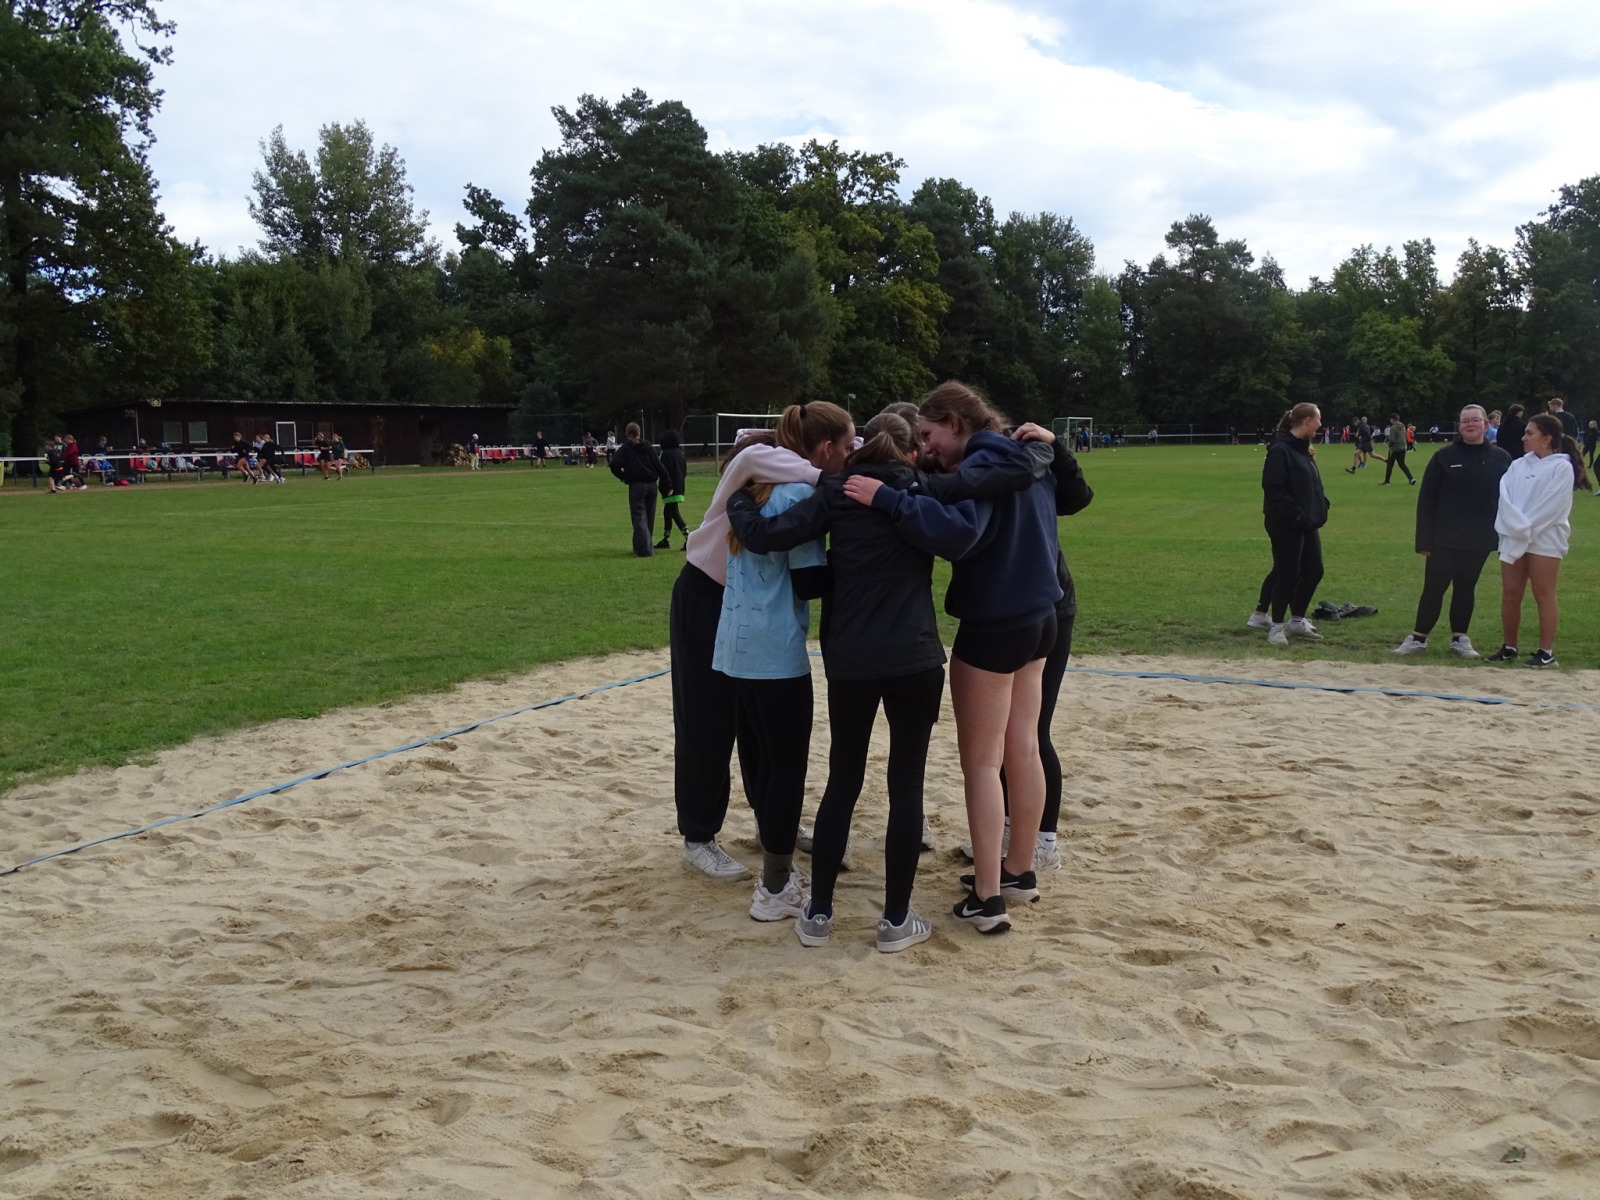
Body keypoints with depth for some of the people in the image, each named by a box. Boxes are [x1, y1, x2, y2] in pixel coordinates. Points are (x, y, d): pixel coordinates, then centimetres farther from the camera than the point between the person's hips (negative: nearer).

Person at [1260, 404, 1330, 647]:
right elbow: (1273, 488, -21)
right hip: (1286, 525, -9)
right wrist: (1295, 515, -22)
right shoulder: (1280, 450, -15)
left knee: (1313, 571, 13)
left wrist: (1321, 507, 5)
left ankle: (1296, 621, 26)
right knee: (1288, 574, -3)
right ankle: (1277, 626, 10)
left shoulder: (1303, 449, 14)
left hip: (1307, 524, 9)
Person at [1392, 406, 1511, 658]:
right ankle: (1418, 638, 10)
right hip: (1444, 539, -2)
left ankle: (1460, 638, 20)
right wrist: (1424, 540, -8)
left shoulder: (1500, 459, 2)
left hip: (1479, 541, 2)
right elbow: (1426, 500, -3)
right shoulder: (1444, 457, -2)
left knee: (1465, 589, 11)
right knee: (1433, 588, 1)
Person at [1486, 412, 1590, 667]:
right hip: (1513, 539, 5)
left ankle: (1546, 651, 4)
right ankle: (1508, 647, 16)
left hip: (1545, 541, -5)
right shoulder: (1518, 465, 12)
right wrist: (1518, 526, -15)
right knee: (1510, 594, 6)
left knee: (1544, 595, -2)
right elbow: (1504, 497, 0)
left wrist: (1526, 530, -13)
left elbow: (1552, 506, -12)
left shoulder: (1562, 467, -4)